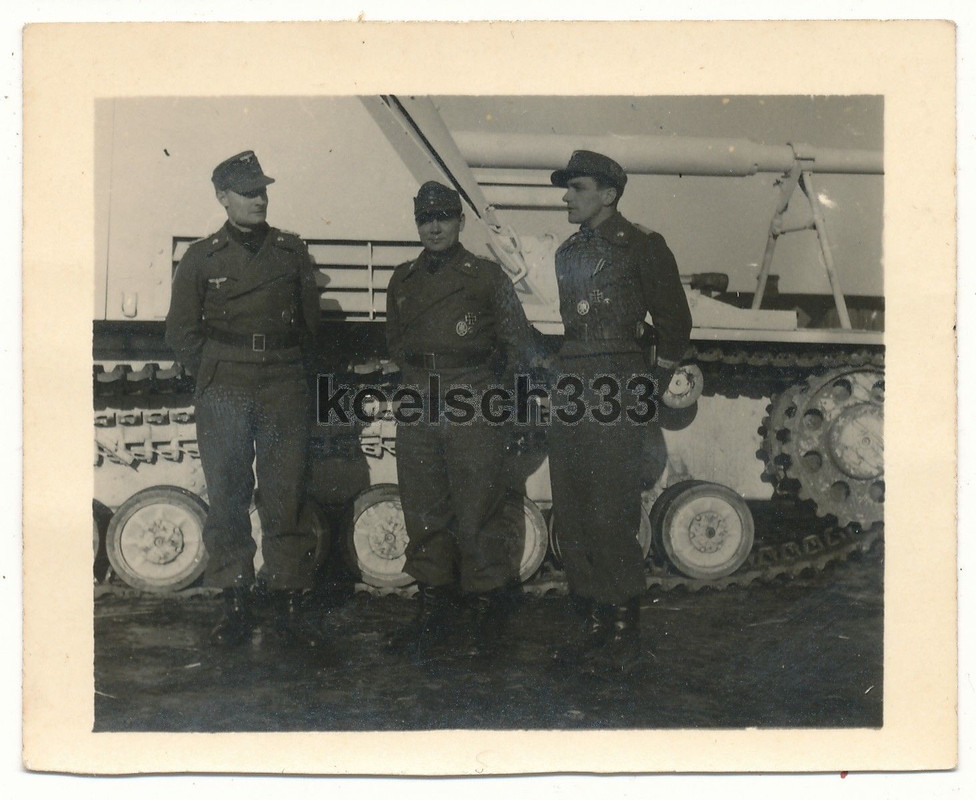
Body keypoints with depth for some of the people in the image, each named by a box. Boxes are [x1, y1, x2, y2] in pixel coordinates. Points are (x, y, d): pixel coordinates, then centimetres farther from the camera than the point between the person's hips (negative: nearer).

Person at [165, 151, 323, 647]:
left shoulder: (292, 252, 12)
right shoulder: (201, 258, 9)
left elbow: (311, 322, 16)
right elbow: (181, 331, 10)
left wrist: (290, 369, 9)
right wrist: (215, 375, 4)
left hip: (285, 390, 1)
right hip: (223, 396, 0)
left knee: (286, 498, 0)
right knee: (227, 498, 2)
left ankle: (289, 602, 8)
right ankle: (235, 604, 12)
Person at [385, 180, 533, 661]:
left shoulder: (487, 277, 5)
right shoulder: (402, 280, 17)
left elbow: (516, 342, 7)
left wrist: (492, 384, -1)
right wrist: (416, 374, 12)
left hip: (473, 408, -4)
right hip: (417, 406, 4)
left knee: (477, 513, -4)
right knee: (423, 512, 7)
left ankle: (489, 609, 12)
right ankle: (434, 610, 19)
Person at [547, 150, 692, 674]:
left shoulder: (642, 247, 0)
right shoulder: (568, 253, 20)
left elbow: (674, 324, 1)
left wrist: (648, 392, 0)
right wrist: (563, 380, 17)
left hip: (617, 389, -7)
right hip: (570, 391, 7)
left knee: (610, 514, -8)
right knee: (571, 514, 7)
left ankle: (625, 638, 4)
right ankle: (596, 625, 19)